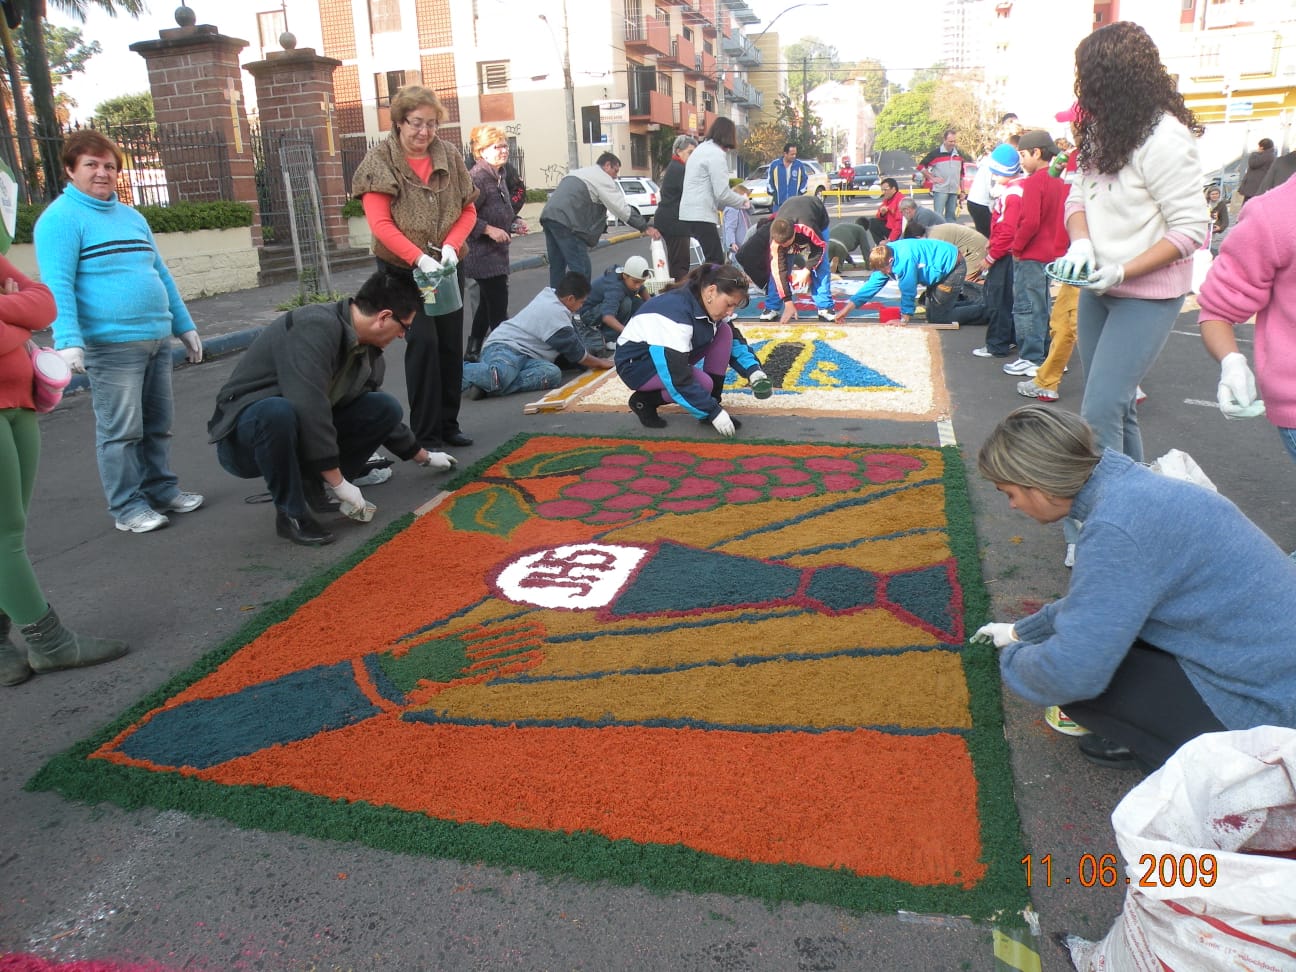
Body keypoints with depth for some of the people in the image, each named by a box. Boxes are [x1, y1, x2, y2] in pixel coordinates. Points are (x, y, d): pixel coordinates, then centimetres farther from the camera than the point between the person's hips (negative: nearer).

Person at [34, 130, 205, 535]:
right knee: (120, 430, -1)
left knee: (158, 424, 14)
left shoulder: (132, 216, 18)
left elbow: (161, 274, 21)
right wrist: (68, 340, -25)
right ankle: (127, 507, 8)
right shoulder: (61, 219, -6)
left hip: (158, 339, 7)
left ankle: (162, 490, 26)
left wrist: (184, 325, 19)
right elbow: (57, 285, -15)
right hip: (111, 345, -7)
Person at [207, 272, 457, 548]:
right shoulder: (315, 327, -28)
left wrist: (425, 457, 26)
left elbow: (379, 415, 16)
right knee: (278, 412, -41)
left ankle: (316, 486, 1)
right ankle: (291, 512, -18)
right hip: (243, 436, -7)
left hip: (302, 435, 7)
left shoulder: (369, 354, -1)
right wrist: (339, 482, -27)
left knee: (385, 407, -7)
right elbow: (308, 408, -34)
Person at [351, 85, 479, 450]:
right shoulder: (379, 160, -8)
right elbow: (380, 223, -16)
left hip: (447, 266, 5)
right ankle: (425, 435, -4)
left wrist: (451, 245, -13)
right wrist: (419, 258, -27)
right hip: (402, 269, -4)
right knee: (423, 342, -12)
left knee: (451, 344, 7)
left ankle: (448, 424, 21)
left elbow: (468, 210, 5)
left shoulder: (449, 156, 3)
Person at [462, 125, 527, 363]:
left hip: (496, 252, 10)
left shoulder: (500, 175, 12)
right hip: (483, 252, -10)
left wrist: (514, 223, 7)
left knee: (487, 303, 17)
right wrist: (489, 230, -25)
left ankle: (473, 352, 28)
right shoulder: (477, 176, -18)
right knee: (498, 306, -9)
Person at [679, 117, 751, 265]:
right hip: (701, 216, -10)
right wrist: (743, 201, 2)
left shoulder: (702, 149, 20)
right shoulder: (716, 153, -10)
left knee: (713, 259, 12)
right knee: (716, 262, -9)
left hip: (689, 214, 10)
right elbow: (722, 193, -15)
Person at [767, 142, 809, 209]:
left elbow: (805, 179, 13)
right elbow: (768, 180, 11)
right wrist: (772, 193, 5)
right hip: (778, 203, 0)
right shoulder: (774, 164, -1)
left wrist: (801, 193, 4)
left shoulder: (799, 165, 0)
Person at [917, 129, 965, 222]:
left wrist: (962, 190, 16)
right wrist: (932, 178, -8)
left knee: (951, 216, 9)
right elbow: (921, 166, -4)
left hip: (954, 191, 6)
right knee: (938, 216, -11)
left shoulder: (958, 154, 13)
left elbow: (961, 174, 21)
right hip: (940, 190, -6)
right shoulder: (936, 153, -5)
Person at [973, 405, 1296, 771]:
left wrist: (1012, 658, -7)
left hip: (1265, 707, -9)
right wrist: (1023, 631, 30)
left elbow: (1071, 673, -29)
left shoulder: (1116, 526, -28)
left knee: (1073, 684, -13)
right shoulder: (1128, 484, 3)